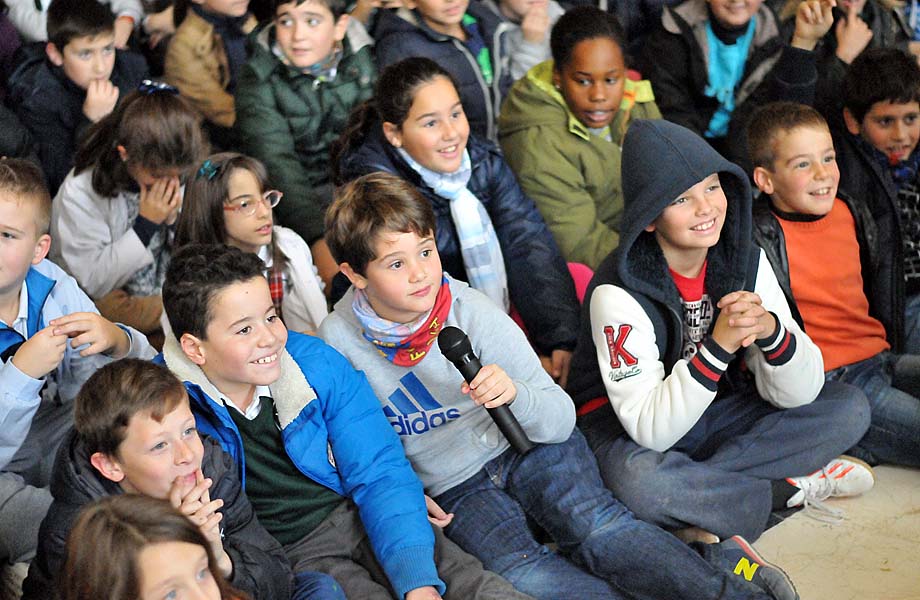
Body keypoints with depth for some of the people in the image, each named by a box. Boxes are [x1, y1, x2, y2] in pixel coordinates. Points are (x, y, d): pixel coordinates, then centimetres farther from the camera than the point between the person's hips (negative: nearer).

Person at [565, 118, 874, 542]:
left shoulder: (746, 260, -8)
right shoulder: (619, 291, -24)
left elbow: (797, 393, -11)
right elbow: (651, 428, -28)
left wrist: (770, 329, -32)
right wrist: (719, 344, -36)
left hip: (718, 413, 6)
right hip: (627, 430, -5)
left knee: (849, 408, -9)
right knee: (637, 479, -40)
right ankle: (792, 488, -16)